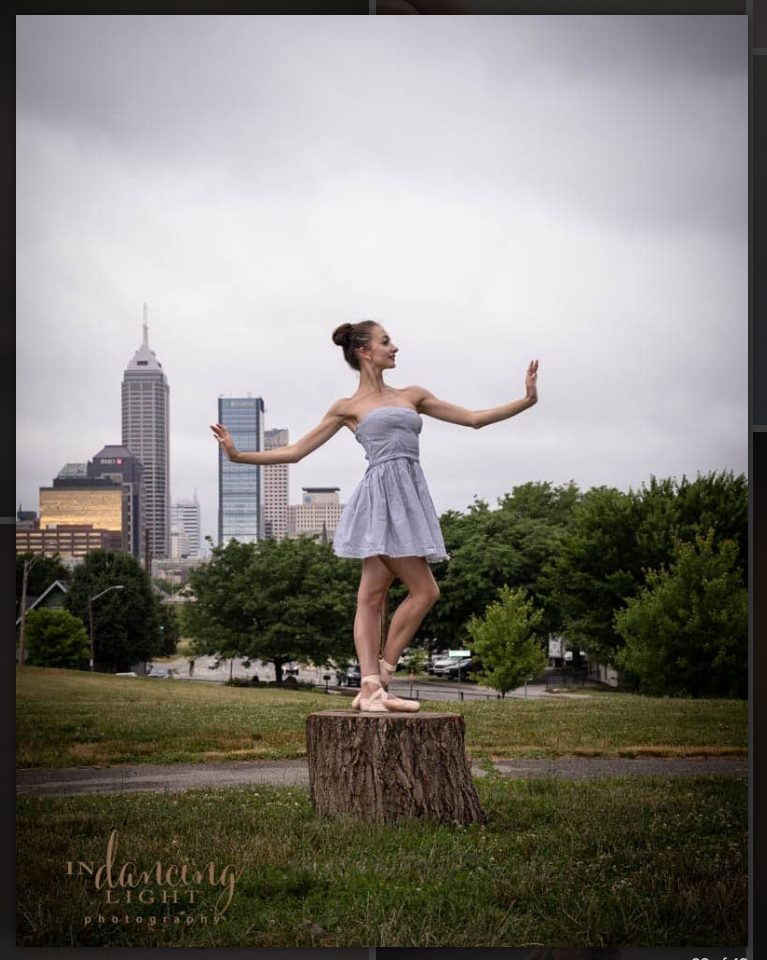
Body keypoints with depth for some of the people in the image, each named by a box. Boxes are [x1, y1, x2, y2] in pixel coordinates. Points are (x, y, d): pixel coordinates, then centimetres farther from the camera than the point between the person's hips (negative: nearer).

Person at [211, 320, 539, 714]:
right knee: (424, 590, -11)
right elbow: (295, 451, 9)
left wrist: (526, 400, 13)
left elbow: (474, 418, 20)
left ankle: (371, 687, 1)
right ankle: (378, 678, -3)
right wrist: (239, 455, 1)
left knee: (371, 597, 3)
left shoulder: (412, 396, 20)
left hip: (410, 495, 5)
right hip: (383, 493, -5)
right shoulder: (348, 407, 7)